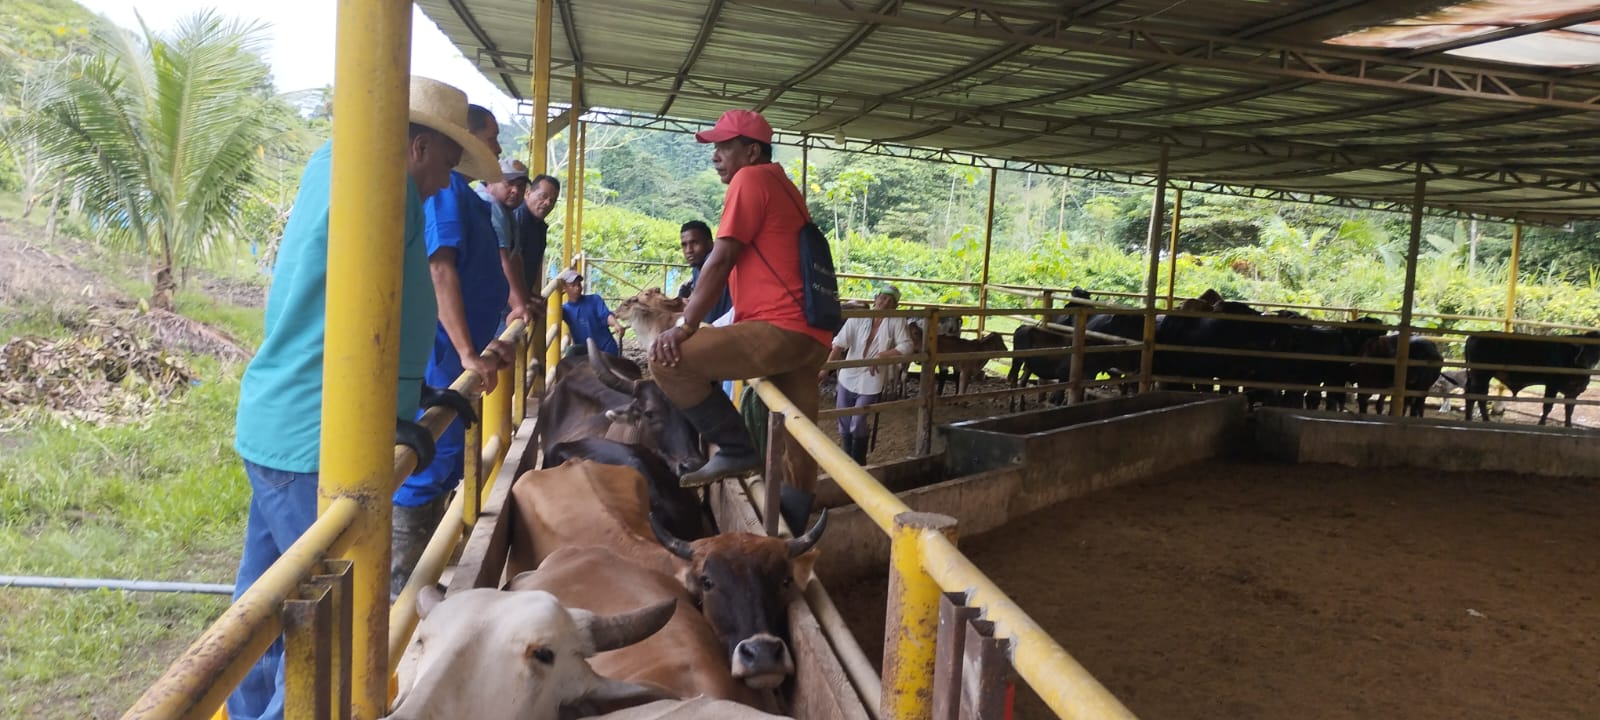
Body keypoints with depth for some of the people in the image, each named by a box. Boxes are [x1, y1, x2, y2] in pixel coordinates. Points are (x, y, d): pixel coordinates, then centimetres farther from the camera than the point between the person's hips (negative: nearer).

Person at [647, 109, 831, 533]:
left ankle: (736, 451, -7)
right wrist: (687, 308, 27)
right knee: (798, 453, 11)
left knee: (668, 361, -16)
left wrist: (685, 327, -9)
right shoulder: (780, 184, 26)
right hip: (810, 337, 10)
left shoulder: (750, 179, -3)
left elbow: (720, 261, -10)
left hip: (780, 330, -10)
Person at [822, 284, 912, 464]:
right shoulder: (858, 318, -4)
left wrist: (882, 355, -23)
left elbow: (906, 347, -12)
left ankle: (859, 465, 15)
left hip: (870, 383, -3)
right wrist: (825, 369, -17)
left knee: (857, 425, -7)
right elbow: (839, 344, -9)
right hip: (847, 379, 3)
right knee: (844, 427, 11)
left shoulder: (897, 322, -6)